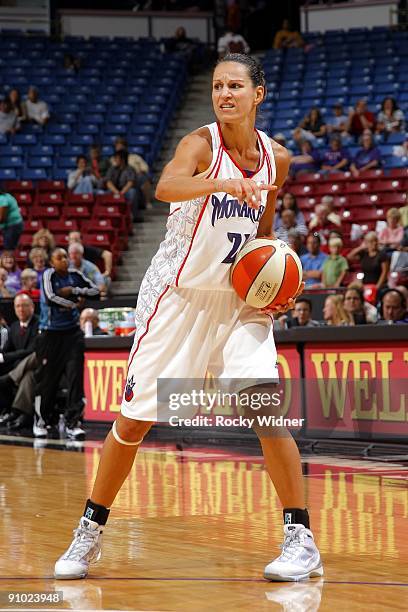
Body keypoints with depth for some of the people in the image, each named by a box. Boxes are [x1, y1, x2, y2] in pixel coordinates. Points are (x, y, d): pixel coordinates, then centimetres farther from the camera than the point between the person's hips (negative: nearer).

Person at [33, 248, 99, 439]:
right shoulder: (48, 274, -7)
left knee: (75, 377, -8)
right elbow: (50, 297, -21)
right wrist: (74, 304, -10)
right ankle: (41, 421, 22)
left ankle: (73, 423, -9)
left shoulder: (75, 275, 4)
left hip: (72, 332, 3)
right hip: (51, 334, -3)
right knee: (47, 380, 4)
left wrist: (73, 290, -8)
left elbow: (95, 290, 5)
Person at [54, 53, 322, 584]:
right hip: (179, 296, -3)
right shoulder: (201, 144, -14)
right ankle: (90, 532, 21)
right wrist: (218, 182, -56)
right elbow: (165, 187, -38)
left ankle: (300, 539, -6)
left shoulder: (276, 159, 2)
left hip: (239, 301, 3)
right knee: (134, 420, 2)